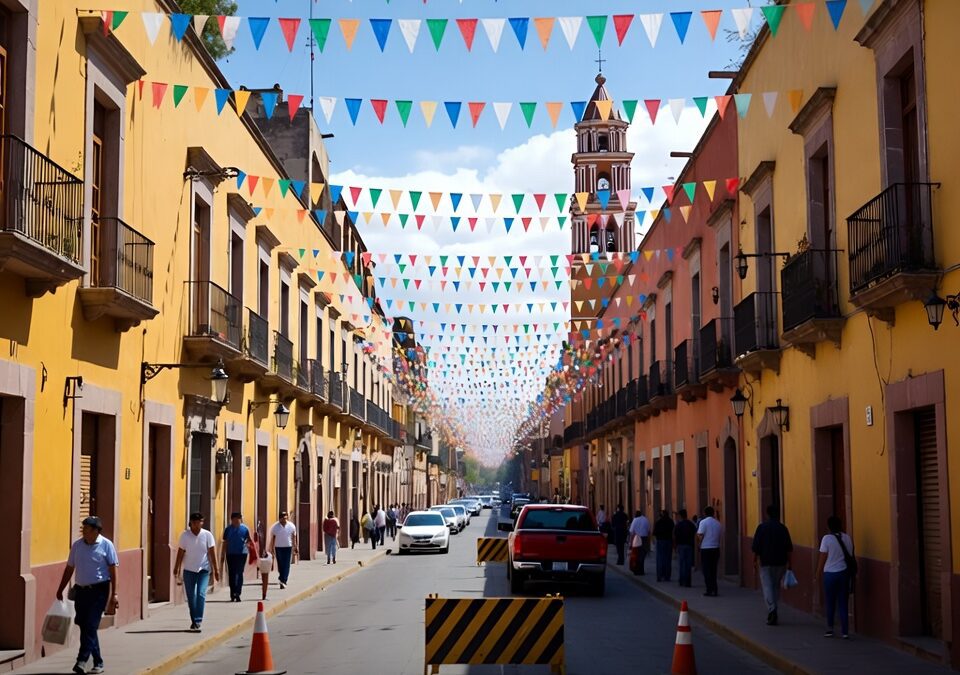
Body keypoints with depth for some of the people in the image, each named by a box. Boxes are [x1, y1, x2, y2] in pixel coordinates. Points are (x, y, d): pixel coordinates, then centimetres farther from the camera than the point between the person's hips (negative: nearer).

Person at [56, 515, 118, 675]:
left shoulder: (106, 545, -4)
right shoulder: (76, 545, 8)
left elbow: (113, 570, -5)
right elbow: (69, 568, 15)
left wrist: (114, 593, -11)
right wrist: (60, 589, 12)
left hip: (99, 590, -5)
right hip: (81, 590, 5)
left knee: (90, 626, -12)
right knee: (85, 626, 7)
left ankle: (82, 660, -14)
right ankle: (98, 662, 16)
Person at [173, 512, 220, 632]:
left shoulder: (207, 535, -4)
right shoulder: (185, 535, -2)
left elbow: (212, 553, -3)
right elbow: (180, 552, 2)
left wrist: (216, 569, -4)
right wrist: (177, 567, 2)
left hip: (203, 569, -2)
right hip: (189, 570, 2)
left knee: (201, 594, -15)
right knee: (191, 596, 6)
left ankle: (198, 621, -14)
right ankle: (194, 621, 20)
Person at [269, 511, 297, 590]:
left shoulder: (291, 526, -2)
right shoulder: (275, 527, -4)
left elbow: (294, 538, 4)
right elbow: (272, 539, 2)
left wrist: (295, 549, 3)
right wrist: (272, 550, 1)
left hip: (288, 548, -1)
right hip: (278, 548, 1)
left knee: (286, 566, -8)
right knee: (280, 566, 6)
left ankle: (283, 581, -9)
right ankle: (283, 581, 20)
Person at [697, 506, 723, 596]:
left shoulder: (703, 522, -9)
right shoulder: (718, 523, 7)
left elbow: (700, 536, -13)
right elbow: (720, 536, 9)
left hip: (705, 549, -5)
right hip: (716, 548, 5)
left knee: (707, 570, 1)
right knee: (714, 570, 13)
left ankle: (710, 591, -2)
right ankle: (714, 590, 11)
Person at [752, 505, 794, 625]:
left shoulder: (762, 527, -5)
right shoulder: (783, 528, 1)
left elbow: (756, 547, -5)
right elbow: (789, 548, 2)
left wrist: (755, 560, 5)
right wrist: (788, 563, 9)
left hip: (765, 562, -3)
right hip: (780, 562, 3)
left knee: (767, 586, -2)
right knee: (776, 586, 15)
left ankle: (771, 609, -22)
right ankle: (773, 613, 19)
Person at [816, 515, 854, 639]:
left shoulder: (827, 539, -10)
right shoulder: (847, 538, 1)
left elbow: (822, 559, -7)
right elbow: (850, 555, 7)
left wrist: (818, 575, 3)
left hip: (830, 574, -3)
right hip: (844, 573, 3)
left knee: (830, 603, 11)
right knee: (843, 603, 7)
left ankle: (830, 629, 16)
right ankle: (845, 631, 4)